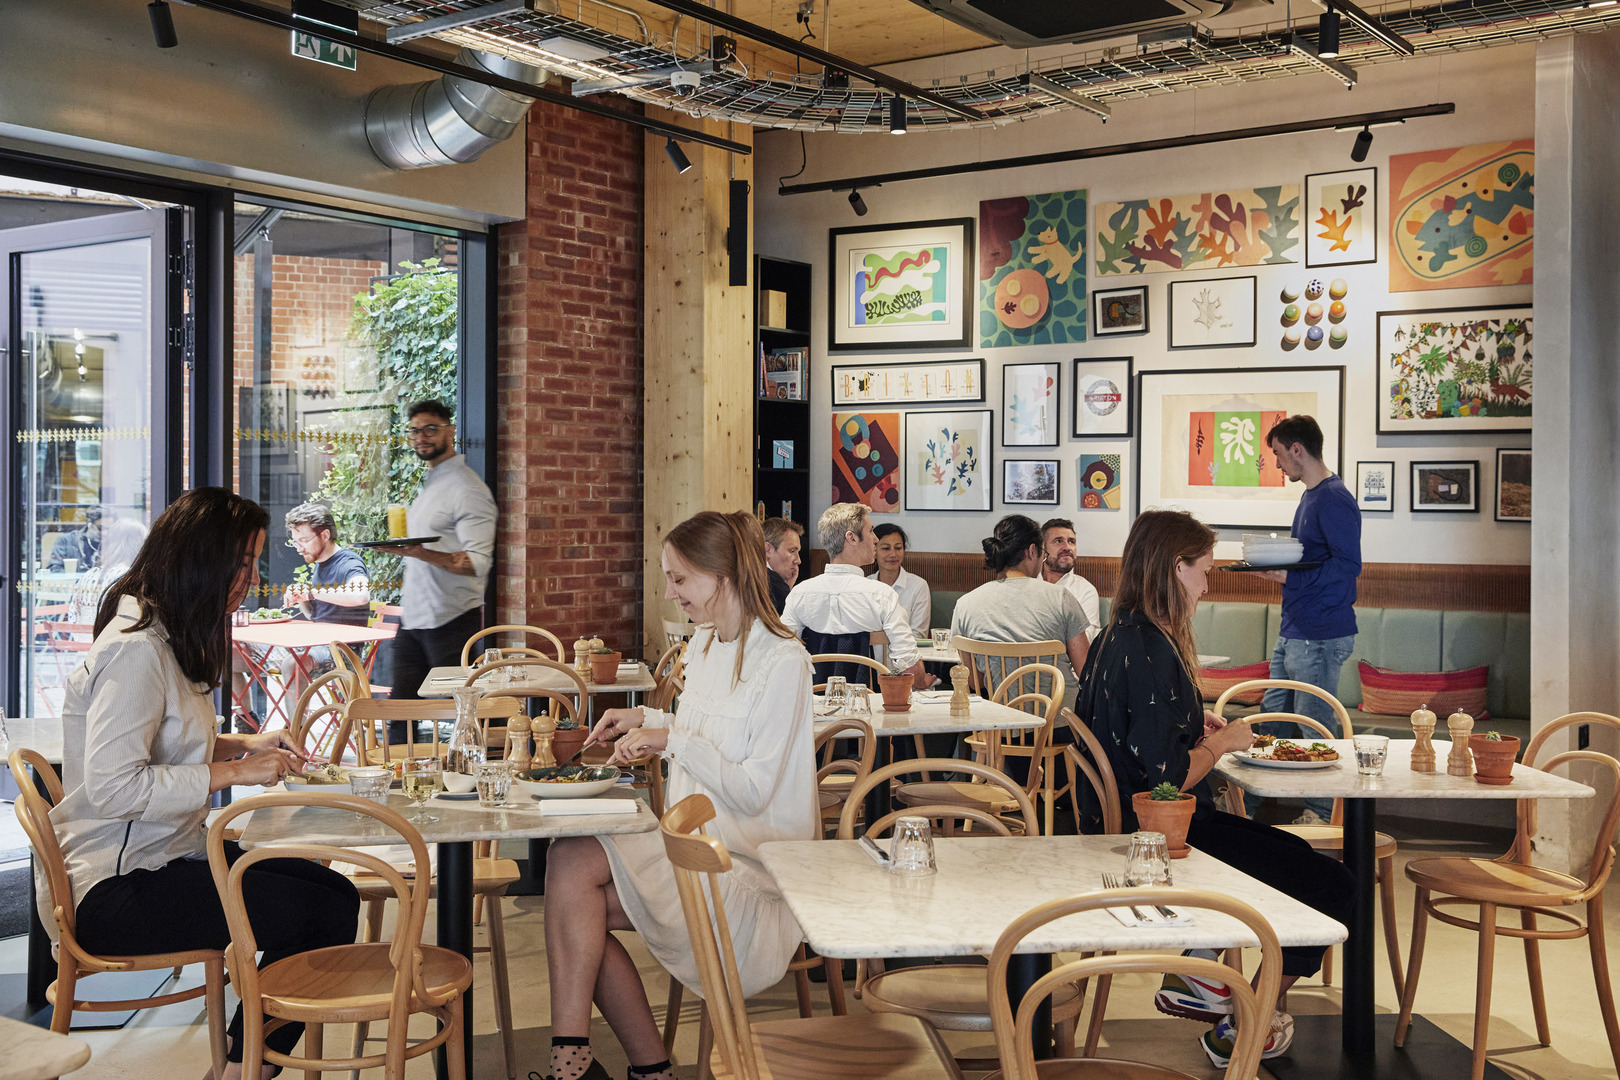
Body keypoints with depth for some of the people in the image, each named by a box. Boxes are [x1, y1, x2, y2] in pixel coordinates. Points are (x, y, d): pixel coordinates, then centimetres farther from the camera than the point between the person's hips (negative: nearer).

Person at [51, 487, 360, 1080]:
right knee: (323, 914, -19)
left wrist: (241, 743, 10)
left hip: (168, 854, 10)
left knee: (337, 892, -5)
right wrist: (233, 772, -20)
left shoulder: (168, 638, 14)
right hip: (114, 891, -10)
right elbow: (112, 787, -25)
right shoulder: (135, 650, -19)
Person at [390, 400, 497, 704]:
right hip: (413, 619, 9)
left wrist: (420, 553, -31)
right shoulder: (428, 484, 18)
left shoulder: (467, 489, -11)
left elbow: (477, 563, -20)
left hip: (451, 620, -8)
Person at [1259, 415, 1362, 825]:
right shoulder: (1310, 497, 18)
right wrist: (1272, 563, 10)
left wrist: (1289, 576, -23)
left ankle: (1320, 815, 7)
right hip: (1293, 633, 10)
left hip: (1320, 637, -10)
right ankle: (1254, 806, 22)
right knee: (1273, 718, 14)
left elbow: (1349, 564, -21)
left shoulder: (1335, 500, -14)